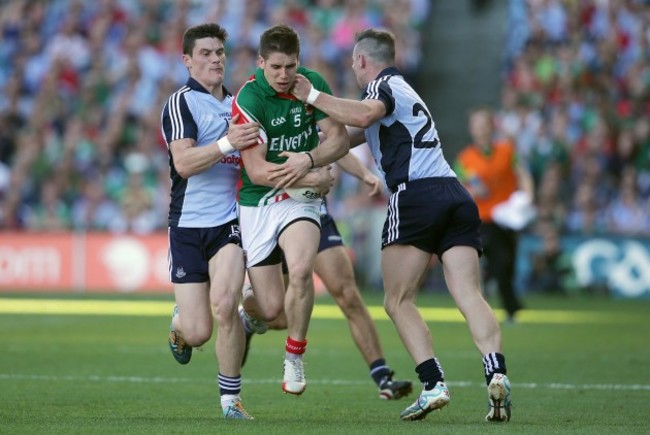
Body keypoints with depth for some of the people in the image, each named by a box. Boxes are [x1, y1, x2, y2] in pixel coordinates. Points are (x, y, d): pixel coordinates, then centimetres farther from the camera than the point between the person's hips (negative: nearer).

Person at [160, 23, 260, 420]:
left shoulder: (239, 103, 14)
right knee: (198, 333, -5)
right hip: (188, 226, -3)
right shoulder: (181, 103, -4)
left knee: (223, 305, -21)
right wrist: (226, 143, -29)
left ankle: (231, 398, -8)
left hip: (230, 220, 3)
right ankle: (179, 324, 34)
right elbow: (184, 162, -18)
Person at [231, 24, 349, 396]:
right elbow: (257, 171, -21)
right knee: (271, 308, -3)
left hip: (300, 199, 2)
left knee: (301, 271, -28)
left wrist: (308, 159, -21)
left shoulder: (313, 84, -5)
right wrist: (315, 178, -20)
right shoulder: (249, 99, -19)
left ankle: (295, 357, -6)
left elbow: (340, 139, -2)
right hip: (257, 201, -2)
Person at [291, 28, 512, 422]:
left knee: (399, 301, 1)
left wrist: (313, 96, -11)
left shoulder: (383, 85, 4)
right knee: (470, 296, -6)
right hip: (456, 195, 7)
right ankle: (497, 373, -27)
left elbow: (364, 115, -21)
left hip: (415, 194, -7)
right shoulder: (403, 91, 31)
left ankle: (433, 384, -12)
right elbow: (354, 135, 37)